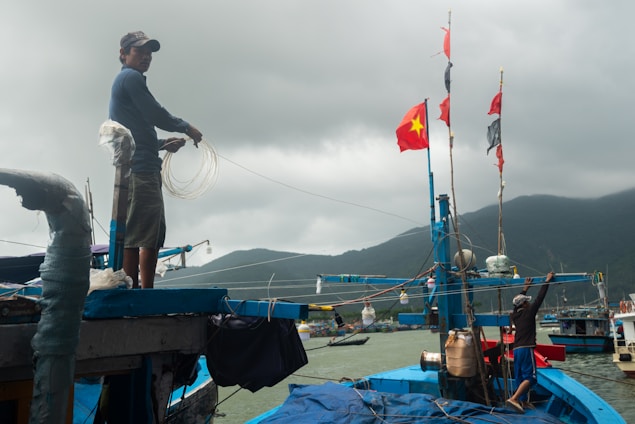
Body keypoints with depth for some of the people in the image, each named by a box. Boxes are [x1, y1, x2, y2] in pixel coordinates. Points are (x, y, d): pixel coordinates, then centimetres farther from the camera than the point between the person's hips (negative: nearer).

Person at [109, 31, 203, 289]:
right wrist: (187, 128, 1)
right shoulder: (131, 77, -3)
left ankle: (146, 293, 16)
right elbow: (156, 115, -12)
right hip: (139, 171, -11)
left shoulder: (126, 80, 28)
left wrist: (164, 144, 17)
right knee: (137, 235, -13)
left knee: (154, 235, 12)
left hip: (145, 171, 11)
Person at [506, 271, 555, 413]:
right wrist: (547, 281, 4)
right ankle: (513, 398, -23)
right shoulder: (529, 313, -5)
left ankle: (524, 401, 22)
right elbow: (540, 297, -3)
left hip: (516, 349, 8)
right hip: (526, 348, -8)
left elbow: (517, 302, 30)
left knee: (520, 376, 14)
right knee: (530, 377, -9)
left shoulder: (515, 315, 11)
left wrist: (525, 288, 38)